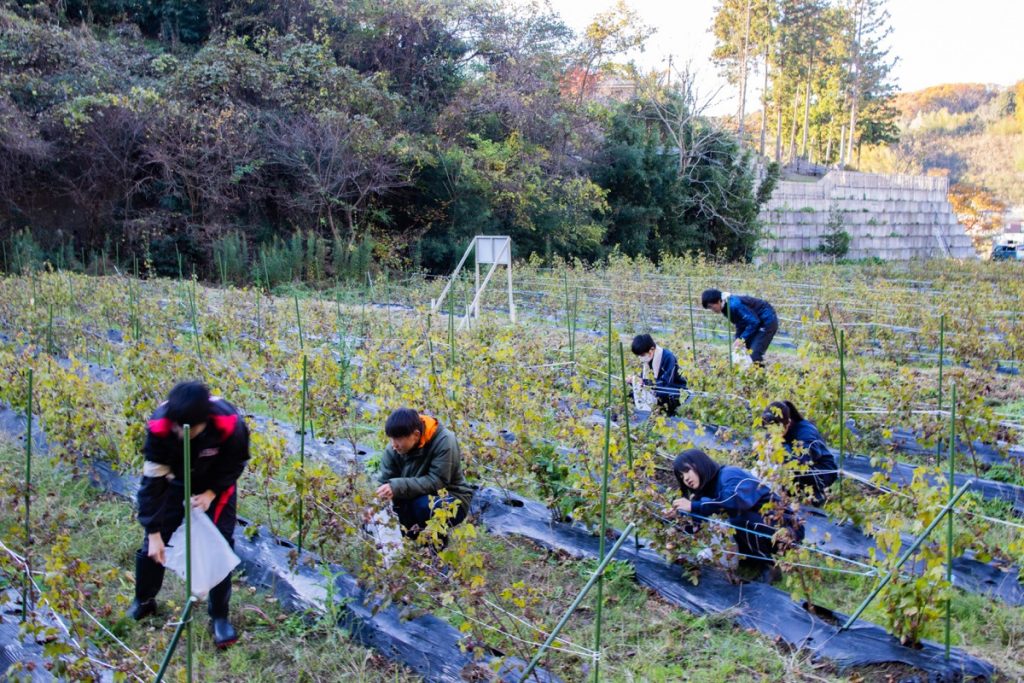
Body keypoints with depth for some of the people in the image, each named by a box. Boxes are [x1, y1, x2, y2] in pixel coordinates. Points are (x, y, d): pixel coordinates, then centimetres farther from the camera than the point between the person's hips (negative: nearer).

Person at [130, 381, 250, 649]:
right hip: (176, 479, 1)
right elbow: (152, 479, -27)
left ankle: (219, 617, 8)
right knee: (154, 543, 1)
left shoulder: (230, 423, -38)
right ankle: (144, 601, 28)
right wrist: (153, 533, -25)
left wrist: (212, 493, -26)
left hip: (217, 483, -1)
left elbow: (236, 464, -15)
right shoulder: (159, 426, -36)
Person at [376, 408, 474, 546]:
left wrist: (398, 487, -39)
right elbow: (384, 482, -8)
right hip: (417, 498, 5)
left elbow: (437, 481, -31)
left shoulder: (444, 441, -26)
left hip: (452, 500, -5)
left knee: (423, 505, -37)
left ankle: (439, 543, -7)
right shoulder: (394, 449, -11)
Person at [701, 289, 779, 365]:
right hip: (759, 322, 10)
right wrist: (738, 340, -4)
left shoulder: (734, 305, -29)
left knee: (754, 354, -17)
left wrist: (742, 339, -25)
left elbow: (754, 321, -28)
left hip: (768, 321, -10)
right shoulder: (725, 308, 1)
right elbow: (740, 325, 9)